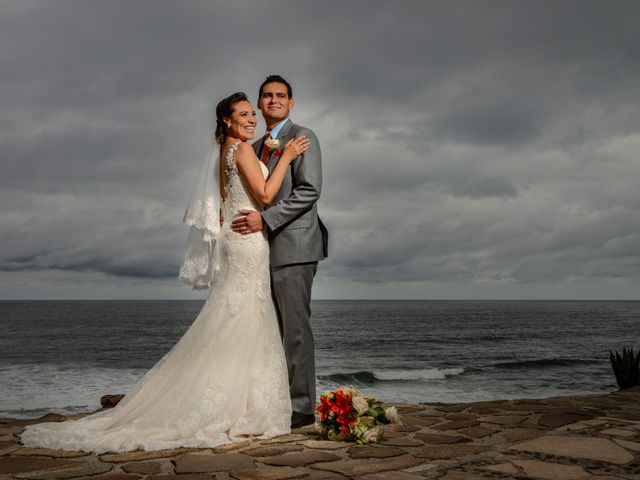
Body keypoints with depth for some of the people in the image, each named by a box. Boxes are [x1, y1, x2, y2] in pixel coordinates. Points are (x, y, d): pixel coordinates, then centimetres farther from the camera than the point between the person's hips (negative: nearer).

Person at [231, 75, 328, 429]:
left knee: (295, 328, -6)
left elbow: (309, 190, -14)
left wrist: (265, 219, -17)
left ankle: (302, 407, 0)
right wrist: (248, 220, 9)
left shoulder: (302, 137, -2)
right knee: (277, 330, 10)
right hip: (267, 248, 8)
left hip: (292, 245, -8)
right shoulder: (257, 146, 22)